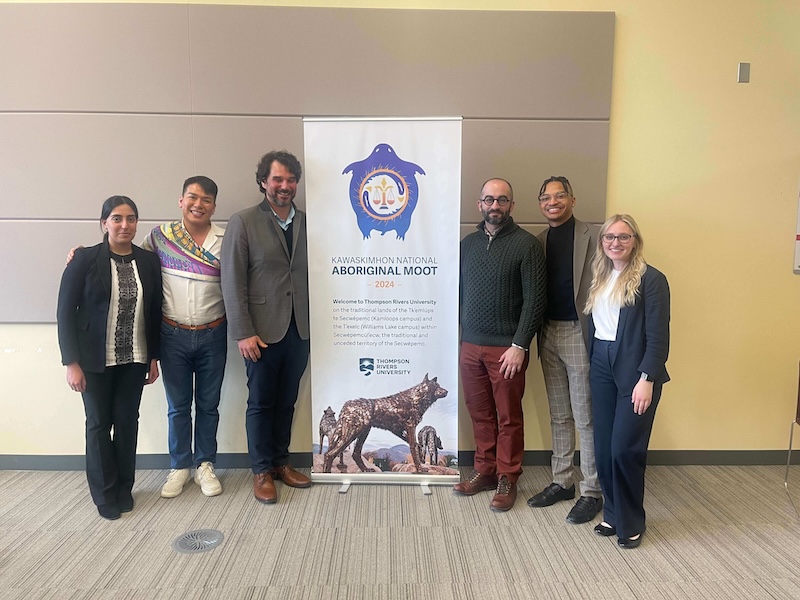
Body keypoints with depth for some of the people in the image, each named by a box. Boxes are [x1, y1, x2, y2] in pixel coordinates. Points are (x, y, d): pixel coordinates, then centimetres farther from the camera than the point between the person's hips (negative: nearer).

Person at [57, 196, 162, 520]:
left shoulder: (149, 261, 1)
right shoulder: (85, 259, -8)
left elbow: (155, 312, 6)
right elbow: (65, 312, -7)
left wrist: (154, 357, 7)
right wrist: (71, 362, -10)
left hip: (135, 359, 2)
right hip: (96, 359, -2)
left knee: (127, 421, 9)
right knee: (99, 423, 9)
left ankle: (124, 488, 27)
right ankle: (105, 494, 25)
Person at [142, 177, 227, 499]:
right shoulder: (159, 236, 0)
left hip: (212, 336, 0)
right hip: (173, 336, 0)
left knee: (208, 405, 11)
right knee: (178, 406, 12)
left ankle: (205, 465, 27)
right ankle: (180, 466, 28)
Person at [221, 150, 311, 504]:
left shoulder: (307, 222, 7)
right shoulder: (243, 223, -4)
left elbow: (313, 272, 9)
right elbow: (233, 282, -7)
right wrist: (243, 333, -12)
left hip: (299, 330, 4)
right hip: (263, 332, -3)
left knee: (286, 402, 14)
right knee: (261, 403, 9)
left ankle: (280, 462, 31)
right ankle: (262, 471, 24)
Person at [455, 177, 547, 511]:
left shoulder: (526, 244, -5)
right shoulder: (467, 244, 10)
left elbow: (535, 299, -10)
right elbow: (457, 294, 13)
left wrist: (520, 346, -15)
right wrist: (456, 338, 7)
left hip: (506, 349, -4)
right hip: (470, 346, 5)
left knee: (509, 418, 6)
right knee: (480, 414, 13)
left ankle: (507, 478, 21)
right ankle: (484, 470, 28)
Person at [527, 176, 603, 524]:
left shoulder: (592, 236, -6)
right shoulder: (540, 241, 10)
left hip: (580, 334, -6)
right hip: (549, 334, 6)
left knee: (585, 418, 2)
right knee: (559, 416, 15)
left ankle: (592, 492, 16)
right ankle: (562, 482, 28)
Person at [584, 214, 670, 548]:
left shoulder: (651, 279, -7)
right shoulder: (599, 277, 13)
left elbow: (658, 336, -11)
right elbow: (593, 326, 11)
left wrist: (647, 379, -16)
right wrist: (592, 367, 6)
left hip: (633, 370, -6)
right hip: (601, 367, 6)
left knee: (624, 449, -5)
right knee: (603, 448, 8)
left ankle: (631, 523, 16)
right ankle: (613, 514, 25)